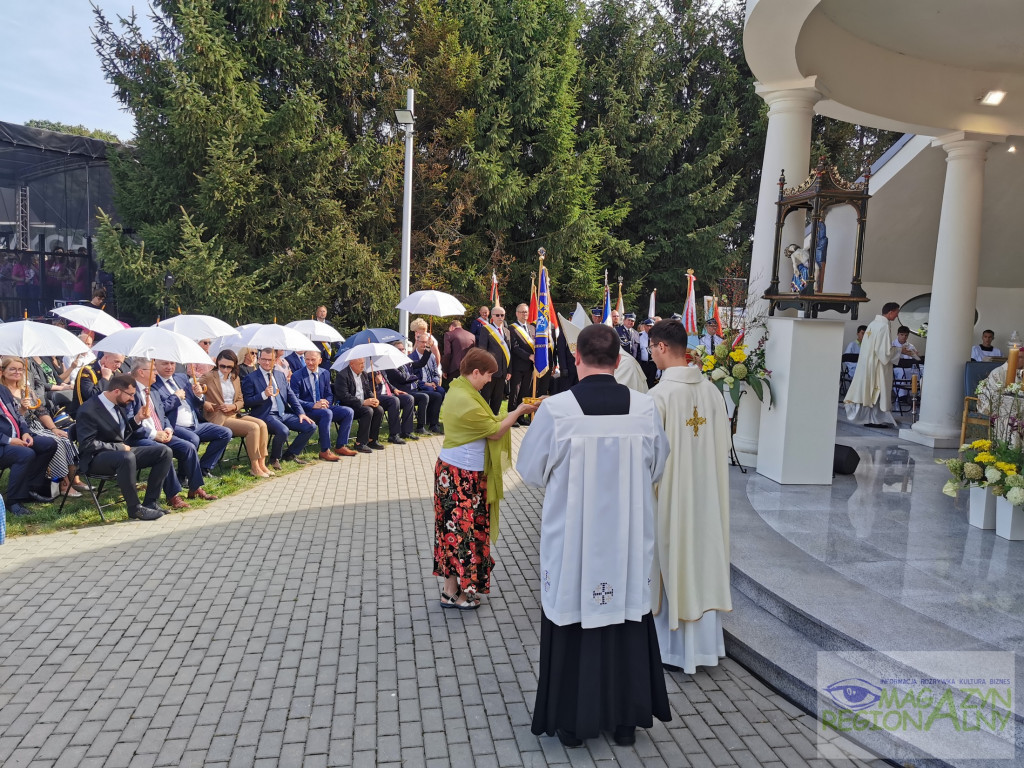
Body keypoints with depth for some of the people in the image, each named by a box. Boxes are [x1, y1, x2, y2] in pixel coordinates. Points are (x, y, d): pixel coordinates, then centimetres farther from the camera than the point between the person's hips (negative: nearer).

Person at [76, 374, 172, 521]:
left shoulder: (118, 405, 9)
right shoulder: (89, 410, -16)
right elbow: (87, 444, -22)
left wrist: (137, 419, 2)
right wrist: (119, 447, -20)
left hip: (120, 452, 9)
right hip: (97, 458, -8)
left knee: (164, 451, -6)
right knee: (127, 457, -40)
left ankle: (150, 502, -6)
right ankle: (135, 508, -26)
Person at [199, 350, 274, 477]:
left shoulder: (235, 378, 16)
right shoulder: (209, 377, -3)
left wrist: (233, 406, -3)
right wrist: (203, 402, -22)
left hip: (234, 414, 7)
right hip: (219, 418, -7)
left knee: (262, 424, -18)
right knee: (253, 427, -25)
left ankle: (261, 464, -15)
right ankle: (254, 468, -18)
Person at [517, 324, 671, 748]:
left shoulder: (555, 409, -16)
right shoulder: (645, 407, -9)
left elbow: (531, 469, -3)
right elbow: (657, 467, 6)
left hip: (571, 540, -2)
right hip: (628, 540, 2)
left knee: (573, 621, 12)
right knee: (626, 617, 16)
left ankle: (572, 720, 25)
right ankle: (625, 717, 29)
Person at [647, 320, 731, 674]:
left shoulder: (660, 395, -20)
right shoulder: (711, 390, -1)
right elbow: (723, 445, 6)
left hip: (670, 493, -6)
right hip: (707, 492, 6)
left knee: (671, 564, 8)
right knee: (703, 557, 16)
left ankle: (673, 646, 22)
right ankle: (704, 643, 29)